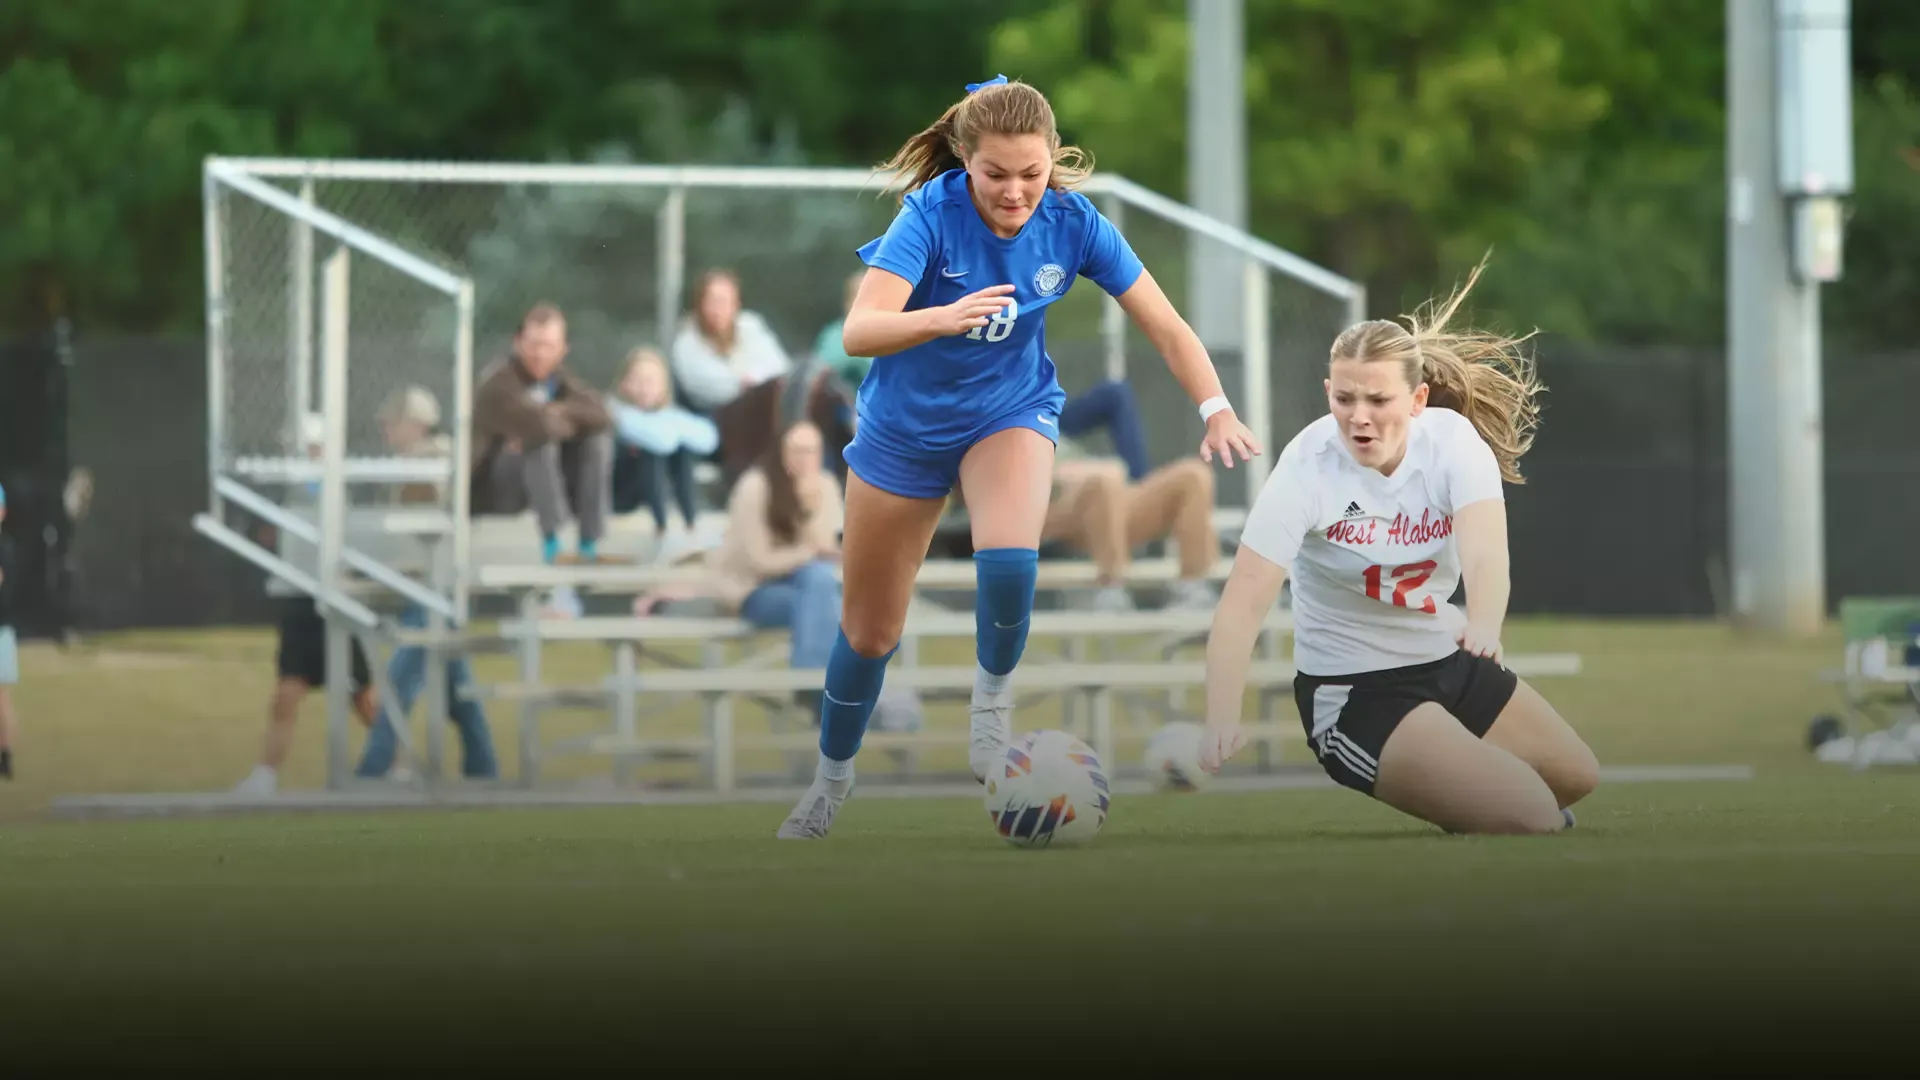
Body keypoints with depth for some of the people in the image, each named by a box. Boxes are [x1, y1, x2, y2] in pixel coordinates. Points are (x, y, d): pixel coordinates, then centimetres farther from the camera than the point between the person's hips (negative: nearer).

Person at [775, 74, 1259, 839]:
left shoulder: (1072, 223, -20)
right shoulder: (933, 213, -29)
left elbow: (1166, 327, -15)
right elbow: (859, 330, -40)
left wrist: (1216, 410, -31)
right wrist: (944, 319, -59)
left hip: (1010, 411, 1)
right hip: (905, 426, -1)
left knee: (1009, 557, -31)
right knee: (869, 631, 10)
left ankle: (992, 698, -1)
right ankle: (832, 777, 37)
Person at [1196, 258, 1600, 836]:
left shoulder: (1454, 439, -17)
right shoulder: (1309, 467, -25)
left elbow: (1485, 554, -34)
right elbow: (1244, 600, -34)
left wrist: (1483, 624, -58)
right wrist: (1221, 719, -49)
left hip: (1449, 659, 5)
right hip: (1355, 691, -5)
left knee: (1575, 778, 18)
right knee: (1530, 816, -15)